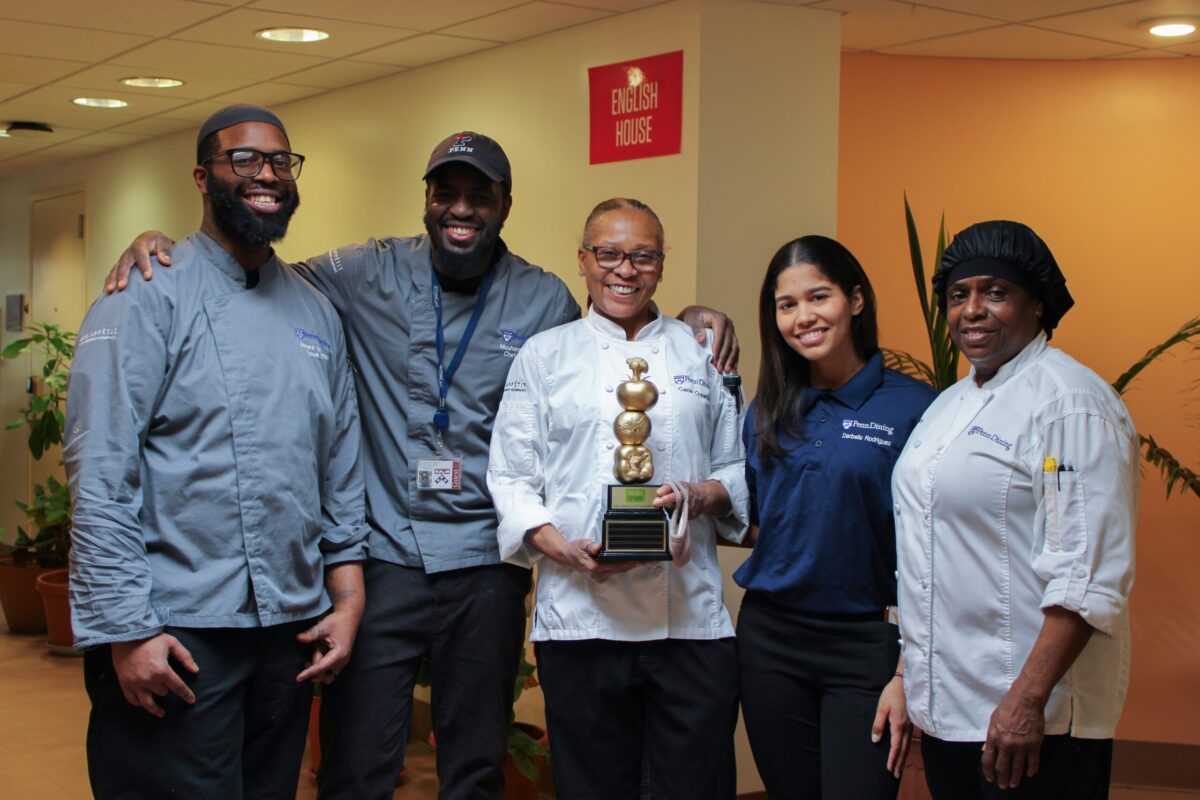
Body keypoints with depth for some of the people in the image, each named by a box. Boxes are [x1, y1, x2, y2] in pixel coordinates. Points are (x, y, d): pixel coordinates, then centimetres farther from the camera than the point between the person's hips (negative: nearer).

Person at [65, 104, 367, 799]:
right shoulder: (150, 296, -6)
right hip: (175, 635, -6)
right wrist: (124, 629, -17)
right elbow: (99, 473, -13)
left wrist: (347, 593, 9)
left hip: (292, 628, 6)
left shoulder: (316, 311, 13)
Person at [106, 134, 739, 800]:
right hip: (381, 553, -1)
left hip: (486, 567, 1)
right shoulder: (369, 275, 1)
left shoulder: (546, 302, 4)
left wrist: (689, 320, -1)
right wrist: (159, 245, -7)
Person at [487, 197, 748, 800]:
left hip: (691, 619, 1)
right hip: (580, 617, -1)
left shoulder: (700, 353, 14)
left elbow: (740, 469, 16)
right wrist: (562, 547, -11)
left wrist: (703, 495, -6)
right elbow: (510, 479, 5)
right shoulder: (544, 355, 10)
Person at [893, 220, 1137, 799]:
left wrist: (1029, 701, -24)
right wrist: (909, 675, 17)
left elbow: (1091, 575, -20)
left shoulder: (1071, 400, -13)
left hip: (1033, 717, -8)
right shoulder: (953, 402, 14)